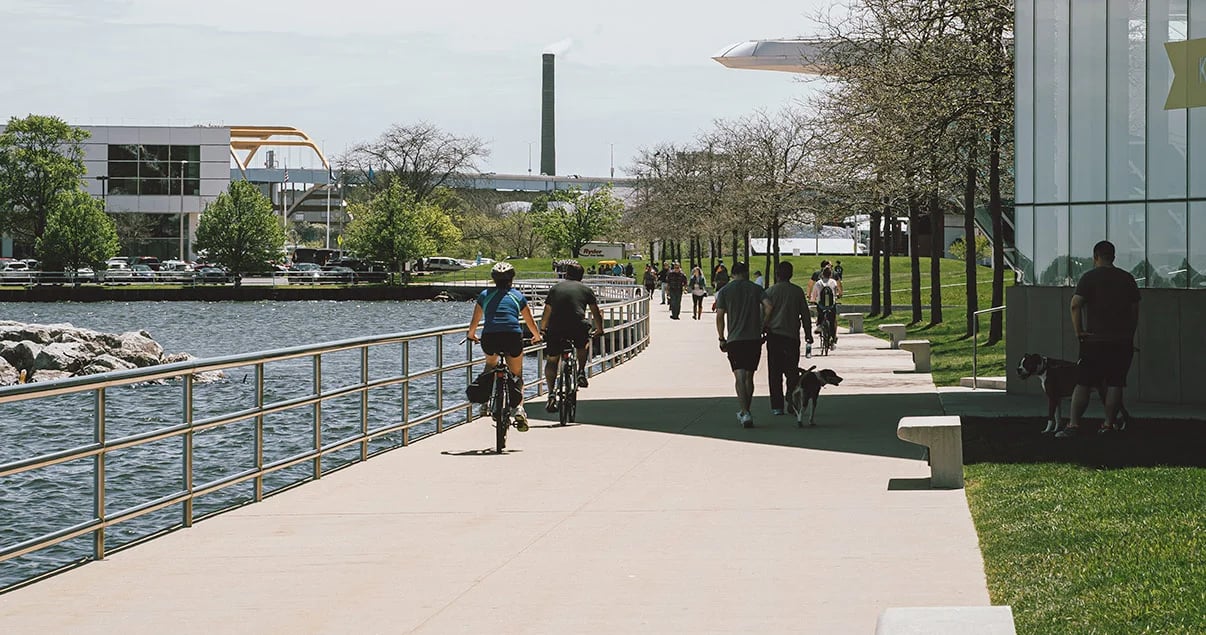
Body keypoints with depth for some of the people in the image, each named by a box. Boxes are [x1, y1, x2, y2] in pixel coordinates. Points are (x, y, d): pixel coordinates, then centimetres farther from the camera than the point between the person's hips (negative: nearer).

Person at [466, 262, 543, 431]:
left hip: (489, 339, 1)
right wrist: (537, 337, 44)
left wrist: (471, 335, 43)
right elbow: (531, 323, 25)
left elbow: (474, 322, 22)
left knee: (490, 364, 34)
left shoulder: (485, 295, 17)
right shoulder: (518, 296, 17)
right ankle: (519, 407, -8)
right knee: (517, 375, 18)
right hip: (513, 337, -1)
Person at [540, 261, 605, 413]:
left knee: (551, 361, 13)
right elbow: (596, 313, 23)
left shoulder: (555, 288, 20)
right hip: (578, 329, 0)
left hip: (556, 330, 1)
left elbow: (546, 314, 23)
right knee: (584, 343, 34)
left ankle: (551, 393, -2)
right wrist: (599, 329, 39)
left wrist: (542, 330, 37)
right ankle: (581, 373, 23)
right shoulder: (586, 290, 16)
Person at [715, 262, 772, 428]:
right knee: (749, 376, 14)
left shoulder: (724, 291, 5)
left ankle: (745, 413, -22)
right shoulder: (756, 289, 6)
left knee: (740, 376, -7)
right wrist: (762, 327, 1)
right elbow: (768, 306, -8)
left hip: (734, 339, -1)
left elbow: (720, 316, 0)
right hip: (754, 338, 1)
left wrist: (722, 339, 7)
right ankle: (745, 412, 24)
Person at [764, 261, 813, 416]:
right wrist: (808, 333, 16)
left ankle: (777, 406, 1)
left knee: (775, 373, 4)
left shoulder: (770, 291, -3)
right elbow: (805, 314, 6)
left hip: (774, 335, -1)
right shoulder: (797, 292, 2)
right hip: (792, 335, 1)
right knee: (792, 371, 7)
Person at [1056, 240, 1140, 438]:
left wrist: (1078, 332, -6)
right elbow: (1135, 310, 10)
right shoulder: (1127, 279, 9)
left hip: (1095, 340, -3)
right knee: (1115, 384, 7)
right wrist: (1130, 335, 16)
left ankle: (1074, 424, -9)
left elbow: (1075, 305, -13)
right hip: (1122, 341, 3)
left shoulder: (1090, 277, -3)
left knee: (1083, 383, -3)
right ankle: (1109, 424, 6)